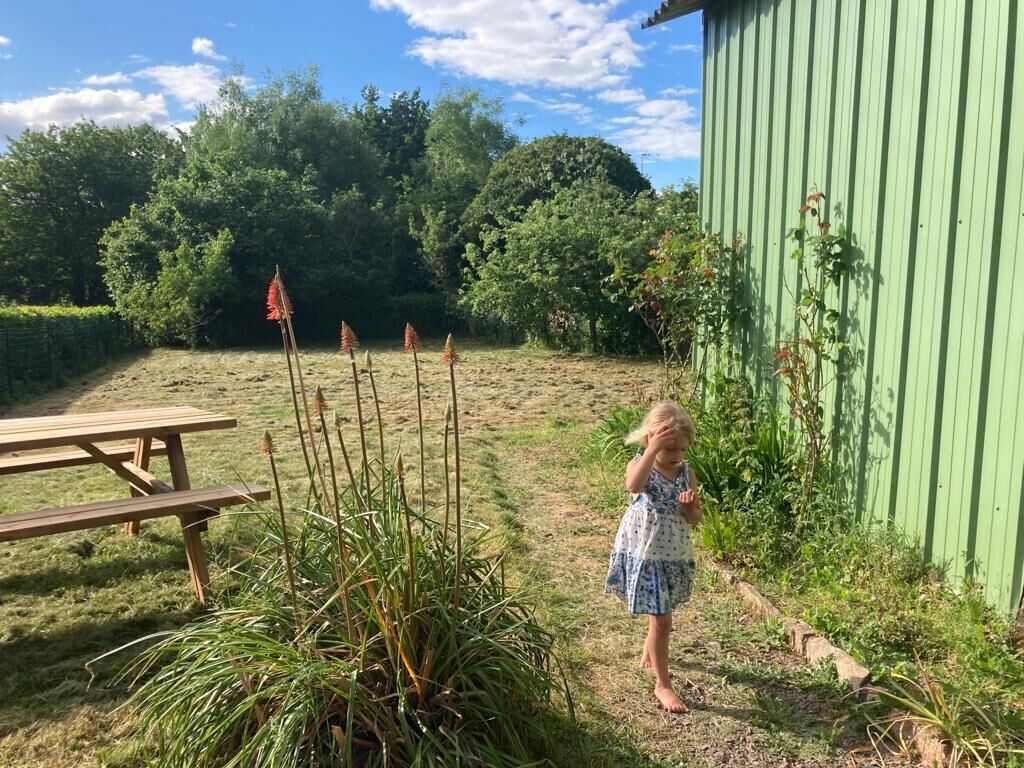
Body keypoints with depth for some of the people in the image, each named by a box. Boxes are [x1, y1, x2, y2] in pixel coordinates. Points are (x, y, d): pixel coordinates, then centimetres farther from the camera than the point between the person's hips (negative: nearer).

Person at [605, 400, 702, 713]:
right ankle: (662, 684, 16)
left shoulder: (687, 472, -4)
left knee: (661, 613, 24)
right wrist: (653, 450, -43)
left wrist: (690, 506, -23)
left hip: (675, 555, 5)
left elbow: (696, 519, -1)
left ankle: (650, 650, 53)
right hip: (645, 554, -5)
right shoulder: (640, 465, -16)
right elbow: (633, 485, -42)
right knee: (661, 620, -1)